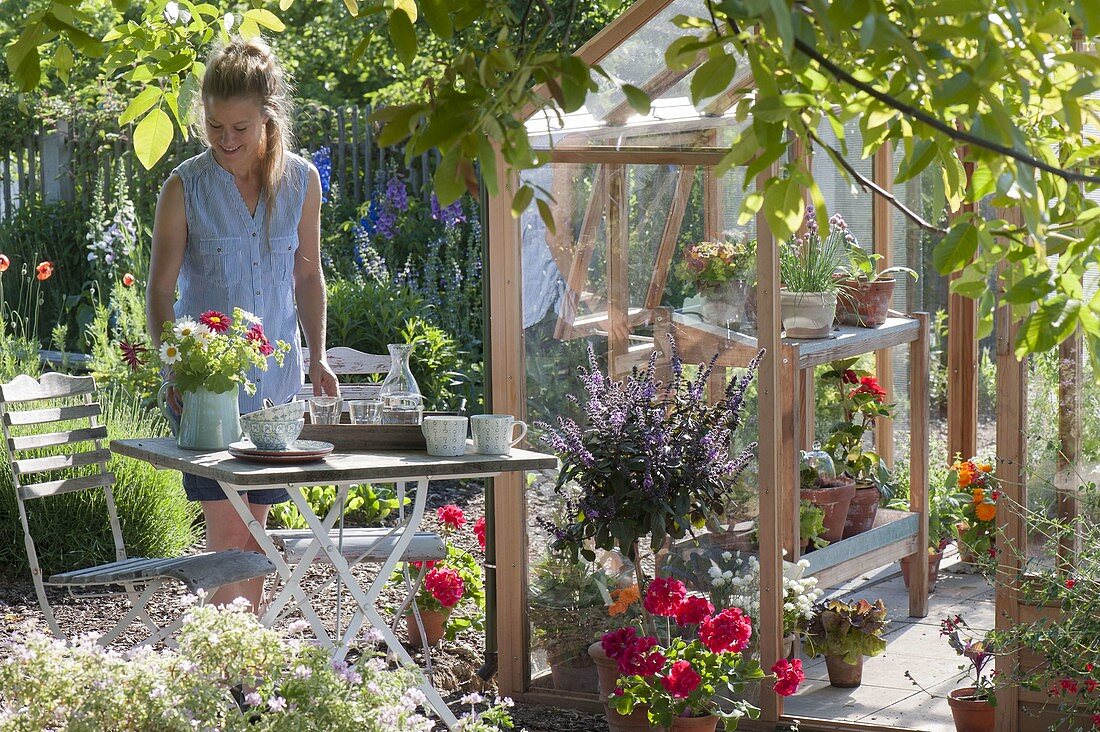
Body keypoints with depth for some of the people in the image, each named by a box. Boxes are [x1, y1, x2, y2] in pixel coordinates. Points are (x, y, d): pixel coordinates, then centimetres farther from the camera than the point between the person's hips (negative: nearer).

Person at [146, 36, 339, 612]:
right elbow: (160, 289, -5)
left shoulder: (301, 181, 2)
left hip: (276, 377, 3)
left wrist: (317, 358, 6)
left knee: (255, 529, 8)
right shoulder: (185, 187, -6)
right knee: (228, 532, -8)